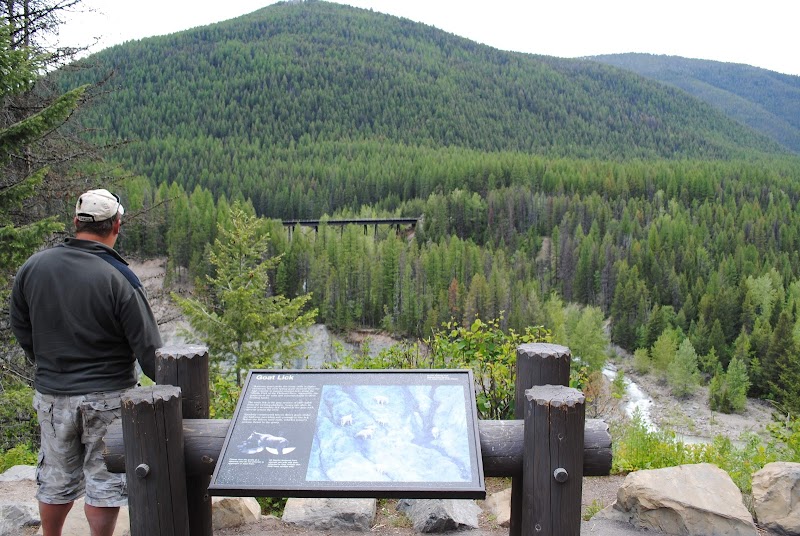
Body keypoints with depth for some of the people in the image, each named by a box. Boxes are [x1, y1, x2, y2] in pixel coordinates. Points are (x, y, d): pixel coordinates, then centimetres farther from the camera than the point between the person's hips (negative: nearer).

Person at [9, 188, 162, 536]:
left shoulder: (32, 268, -4)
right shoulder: (120, 280, -19)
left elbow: (21, 330, 8)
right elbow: (148, 349, -17)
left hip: (51, 395, 5)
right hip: (109, 397, -4)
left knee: (55, 480, 22)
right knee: (104, 480, 10)